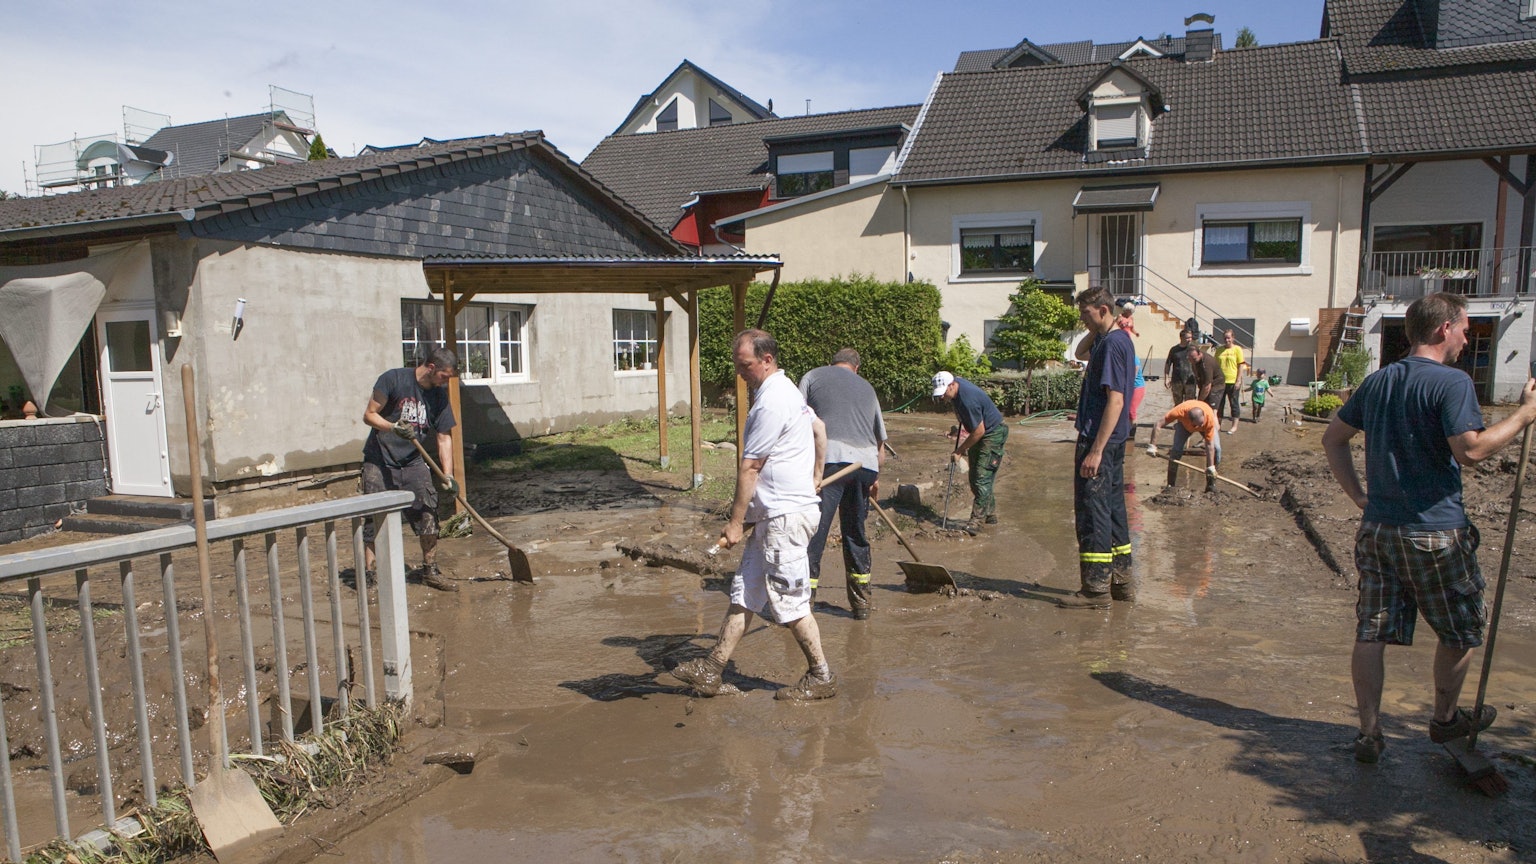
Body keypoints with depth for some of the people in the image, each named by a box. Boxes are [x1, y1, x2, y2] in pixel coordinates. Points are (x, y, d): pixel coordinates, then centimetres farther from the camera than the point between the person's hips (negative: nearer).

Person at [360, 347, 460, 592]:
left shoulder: (439, 395, 2)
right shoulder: (393, 379, -11)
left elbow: (444, 438, 3)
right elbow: (369, 415, -8)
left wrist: (448, 476, -6)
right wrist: (394, 427, -27)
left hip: (413, 464, 4)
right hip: (380, 462, -4)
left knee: (429, 514, -2)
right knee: (374, 519, -5)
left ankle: (429, 571, 11)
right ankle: (366, 573, 4)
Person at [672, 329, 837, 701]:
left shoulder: (771, 403, -18)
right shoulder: (787, 390, 15)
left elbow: (749, 468, -16)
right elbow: (819, 429, 29)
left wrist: (736, 523, -12)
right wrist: (815, 476, 38)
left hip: (786, 516, -11)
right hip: (774, 516, 11)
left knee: (790, 601, -1)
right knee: (744, 591, 10)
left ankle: (821, 678, 12)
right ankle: (712, 669, 16)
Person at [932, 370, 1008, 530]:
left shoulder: (968, 399, -33)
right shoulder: (956, 383, -4)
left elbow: (979, 431, -26)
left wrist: (959, 450, -16)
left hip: (993, 434, -10)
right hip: (980, 432, 10)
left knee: (982, 478, -13)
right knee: (974, 476, 12)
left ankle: (976, 521, -11)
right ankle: (990, 515, 24)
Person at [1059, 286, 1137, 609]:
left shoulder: (1112, 344, -17)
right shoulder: (1120, 339, 13)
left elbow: (1115, 400, -24)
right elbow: (1083, 353, 34)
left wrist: (1095, 450, -25)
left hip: (1099, 441, -11)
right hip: (1114, 441, 11)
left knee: (1092, 511, -5)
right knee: (1112, 509, 16)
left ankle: (1096, 589, 1)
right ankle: (1120, 581, 25)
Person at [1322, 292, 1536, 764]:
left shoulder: (1377, 381, 10)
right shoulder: (1453, 382, -12)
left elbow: (1332, 438, 14)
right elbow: (1470, 450, -22)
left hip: (1377, 528, 6)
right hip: (1434, 531, -6)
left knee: (1372, 632, 6)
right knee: (1461, 630, 18)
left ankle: (1369, 732, 9)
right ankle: (1445, 719, 32)